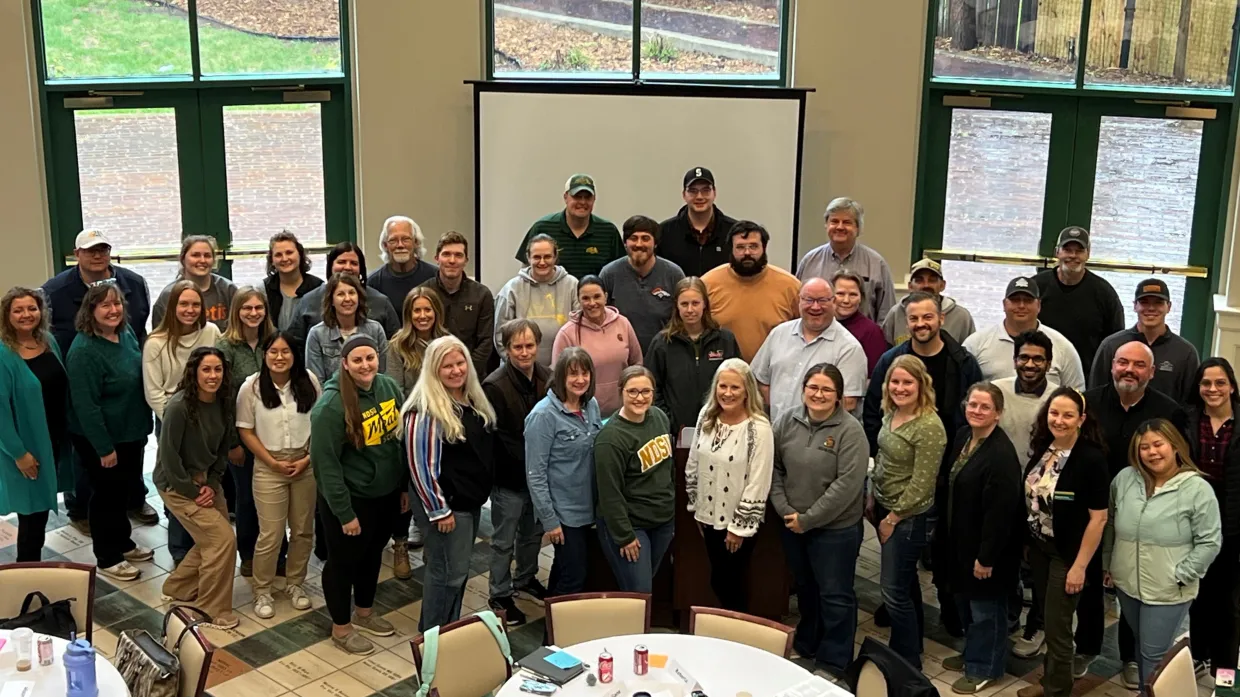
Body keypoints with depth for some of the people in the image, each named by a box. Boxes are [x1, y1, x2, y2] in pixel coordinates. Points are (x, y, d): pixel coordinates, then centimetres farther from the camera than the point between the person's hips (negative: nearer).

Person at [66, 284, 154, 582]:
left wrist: (143, 425, 15)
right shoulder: (84, 351, -25)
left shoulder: (126, 333, -1)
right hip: (100, 438, -8)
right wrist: (104, 447, -21)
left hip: (130, 431, 8)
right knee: (107, 493, 7)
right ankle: (107, 558, 24)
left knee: (124, 489, 22)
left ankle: (122, 543, 40)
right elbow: (85, 405, -25)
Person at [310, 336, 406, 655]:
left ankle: (364, 611, 45)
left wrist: (405, 486, 10)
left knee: (373, 554, 23)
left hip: (386, 493, 6)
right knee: (344, 560, 11)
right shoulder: (332, 405, -24)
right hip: (350, 498, -6)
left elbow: (402, 440, 7)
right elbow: (326, 463, -21)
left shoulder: (390, 387, -5)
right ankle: (341, 627, 31)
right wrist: (345, 512, -18)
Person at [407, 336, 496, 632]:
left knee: (458, 569, 19)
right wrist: (439, 510, -20)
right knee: (449, 573, 1)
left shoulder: (473, 400, 5)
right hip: (446, 505, -8)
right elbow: (421, 465, -22)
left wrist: (483, 492, 18)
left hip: (472, 501, 8)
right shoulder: (426, 410, -21)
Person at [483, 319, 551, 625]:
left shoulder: (546, 378, -1)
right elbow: (499, 438, -20)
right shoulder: (495, 386, -20)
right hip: (509, 478, -6)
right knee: (504, 540, 8)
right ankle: (500, 595, 23)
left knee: (533, 532, 23)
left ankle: (525, 578, 44)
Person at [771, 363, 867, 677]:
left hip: (836, 528, -5)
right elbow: (774, 469, 4)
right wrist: (784, 509, -8)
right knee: (805, 588, 22)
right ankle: (806, 647, 41)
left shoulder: (850, 431, -16)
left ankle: (834, 663, 20)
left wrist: (809, 519, -18)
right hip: (793, 525, 5)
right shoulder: (786, 423, -1)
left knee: (835, 595, 5)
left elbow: (848, 484, -21)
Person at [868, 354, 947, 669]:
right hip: (885, 508, 8)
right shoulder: (892, 413, 3)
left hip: (910, 516, -8)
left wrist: (893, 518, -15)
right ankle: (912, 643, 35)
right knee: (905, 582, 20)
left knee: (894, 589, -3)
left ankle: (908, 663, 11)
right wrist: (872, 499, 13)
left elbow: (921, 483, -21)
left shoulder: (929, 427, -22)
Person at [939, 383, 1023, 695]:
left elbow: (1000, 511, -25)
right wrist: (945, 533, 16)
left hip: (986, 546, -9)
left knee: (985, 607, 8)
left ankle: (984, 668, 25)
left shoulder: (1002, 453, -25)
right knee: (965, 602, 22)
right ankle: (972, 653, 41)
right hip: (960, 539, 9)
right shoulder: (963, 437, 3)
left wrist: (986, 556, -22)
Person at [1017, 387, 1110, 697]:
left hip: (1066, 555, -6)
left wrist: (1079, 565, -18)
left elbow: (1098, 518, -18)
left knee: (1057, 625, 5)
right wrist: (1027, 541, 9)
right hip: (1038, 548, 6)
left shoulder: (1091, 459, -20)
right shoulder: (1042, 448, -1)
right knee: (1047, 619, 19)